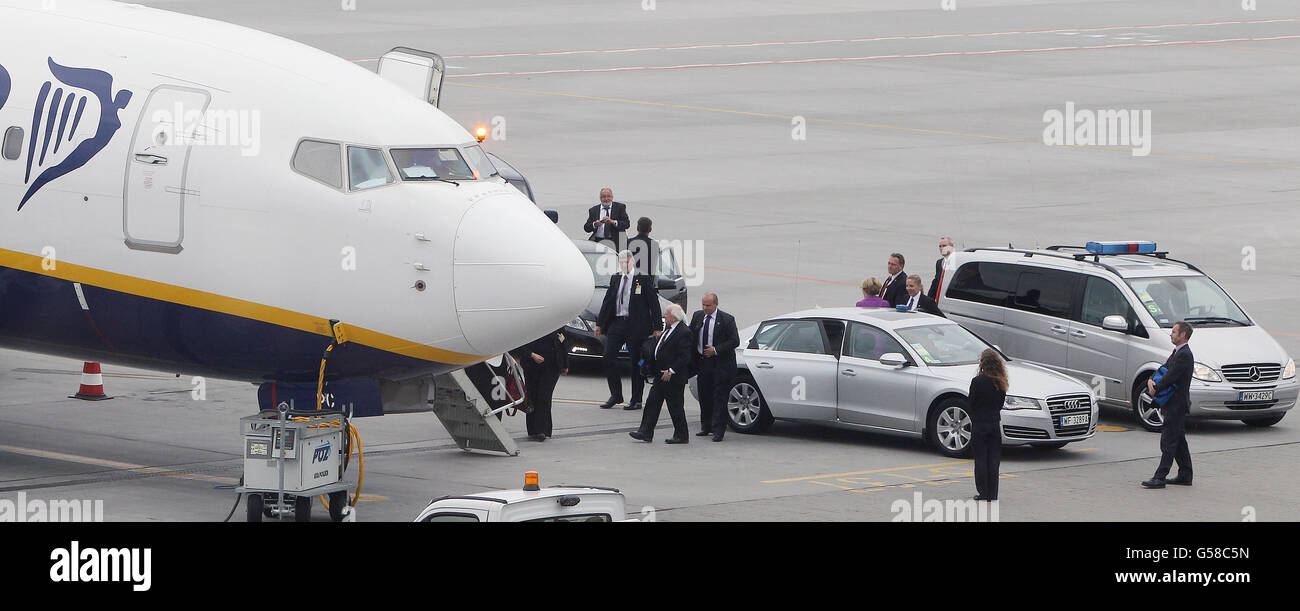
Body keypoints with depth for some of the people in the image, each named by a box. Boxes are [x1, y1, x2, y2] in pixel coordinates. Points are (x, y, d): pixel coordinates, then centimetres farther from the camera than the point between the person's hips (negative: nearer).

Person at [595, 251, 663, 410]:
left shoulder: (643, 279, -3)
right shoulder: (615, 279, 12)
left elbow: (654, 303, -3)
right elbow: (607, 301, 16)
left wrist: (657, 327, -8)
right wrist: (599, 324, 13)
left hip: (636, 325, -5)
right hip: (616, 323, 5)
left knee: (636, 362, 1)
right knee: (607, 358, -1)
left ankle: (636, 400, 8)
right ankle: (616, 395, 11)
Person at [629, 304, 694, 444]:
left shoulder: (683, 333, -18)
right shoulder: (667, 330, 11)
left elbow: (684, 357, -22)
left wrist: (671, 371, -23)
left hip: (674, 379, -9)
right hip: (661, 375, 9)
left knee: (675, 406, 0)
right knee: (652, 403, 6)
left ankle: (681, 435, 12)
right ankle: (646, 432, 8)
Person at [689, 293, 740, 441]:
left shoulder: (727, 319, -9)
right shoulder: (697, 317, 7)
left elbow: (734, 341, -9)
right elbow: (691, 338, 14)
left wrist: (716, 350, -16)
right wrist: (692, 361, 2)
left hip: (721, 365, -5)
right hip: (702, 362, 5)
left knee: (719, 398, -5)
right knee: (704, 396, 11)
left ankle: (718, 430, -3)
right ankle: (706, 427, 22)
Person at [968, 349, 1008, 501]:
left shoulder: (977, 381, -14)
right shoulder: (1000, 383, 0)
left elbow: (970, 403, -9)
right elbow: (1001, 403, 7)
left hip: (979, 425, -4)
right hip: (995, 423, 4)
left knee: (981, 460, 3)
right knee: (994, 459, 8)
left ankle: (983, 493, 4)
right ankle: (992, 494, 10)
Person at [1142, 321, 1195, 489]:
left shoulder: (1184, 355, -17)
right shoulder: (1177, 353, 16)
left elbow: (1170, 377, -21)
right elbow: (1164, 370, 15)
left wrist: (1155, 389, -10)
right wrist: (1151, 381, -4)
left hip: (1177, 404, -10)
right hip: (1173, 405, 10)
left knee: (1168, 441, -10)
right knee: (1179, 441, 15)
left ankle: (1160, 477, -11)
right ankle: (1185, 476, 21)